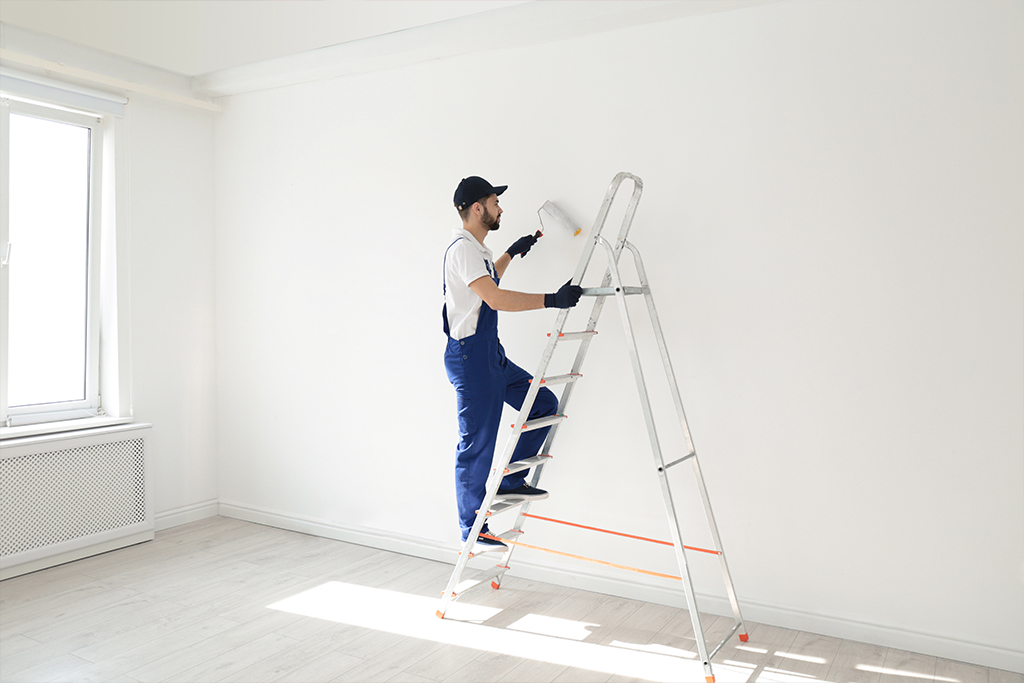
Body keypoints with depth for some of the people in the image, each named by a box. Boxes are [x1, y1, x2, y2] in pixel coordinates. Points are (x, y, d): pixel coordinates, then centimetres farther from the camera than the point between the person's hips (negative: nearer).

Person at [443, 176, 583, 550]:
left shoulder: (477, 249, 16)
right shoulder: (462, 248, -17)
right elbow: (495, 298, -30)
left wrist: (511, 254, 36)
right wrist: (552, 300, -33)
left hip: (492, 355, 10)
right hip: (470, 357, -10)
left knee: (544, 403, 10)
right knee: (476, 443, -3)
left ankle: (510, 481, 16)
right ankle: (472, 530, 11)